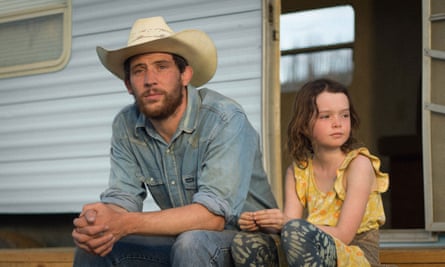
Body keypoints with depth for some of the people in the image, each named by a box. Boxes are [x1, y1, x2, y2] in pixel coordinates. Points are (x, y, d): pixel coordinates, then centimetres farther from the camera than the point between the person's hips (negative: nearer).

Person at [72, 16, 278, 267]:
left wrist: (126, 224, -37)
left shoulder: (225, 119, -22)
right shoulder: (126, 126, -3)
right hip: (177, 239, 5)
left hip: (246, 237, -5)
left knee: (191, 244, -34)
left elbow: (214, 214, -29)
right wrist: (98, 225, -31)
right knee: (94, 246, -14)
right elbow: (123, 198, -7)